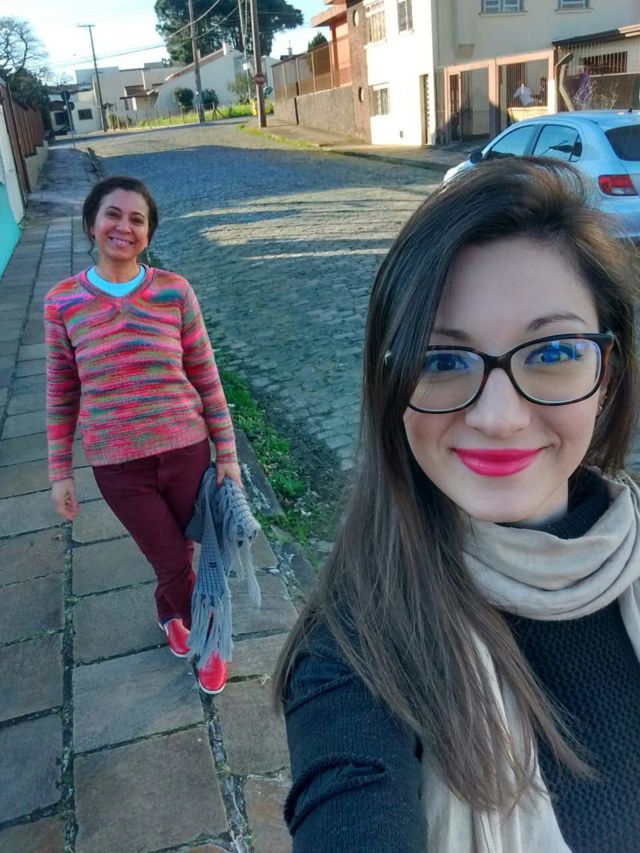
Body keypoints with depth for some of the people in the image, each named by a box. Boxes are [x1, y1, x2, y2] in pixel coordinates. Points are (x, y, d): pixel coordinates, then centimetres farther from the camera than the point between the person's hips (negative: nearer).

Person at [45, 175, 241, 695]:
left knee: (178, 553, 16)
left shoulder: (174, 291, -6)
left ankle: (169, 612, 51)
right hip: (117, 465, 0)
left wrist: (228, 453, 0)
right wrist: (60, 472, 4)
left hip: (186, 450, 1)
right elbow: (62, 395, 3)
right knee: (174, 563, 10)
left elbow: (206, 378, -1)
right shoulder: (63, 302, -5)